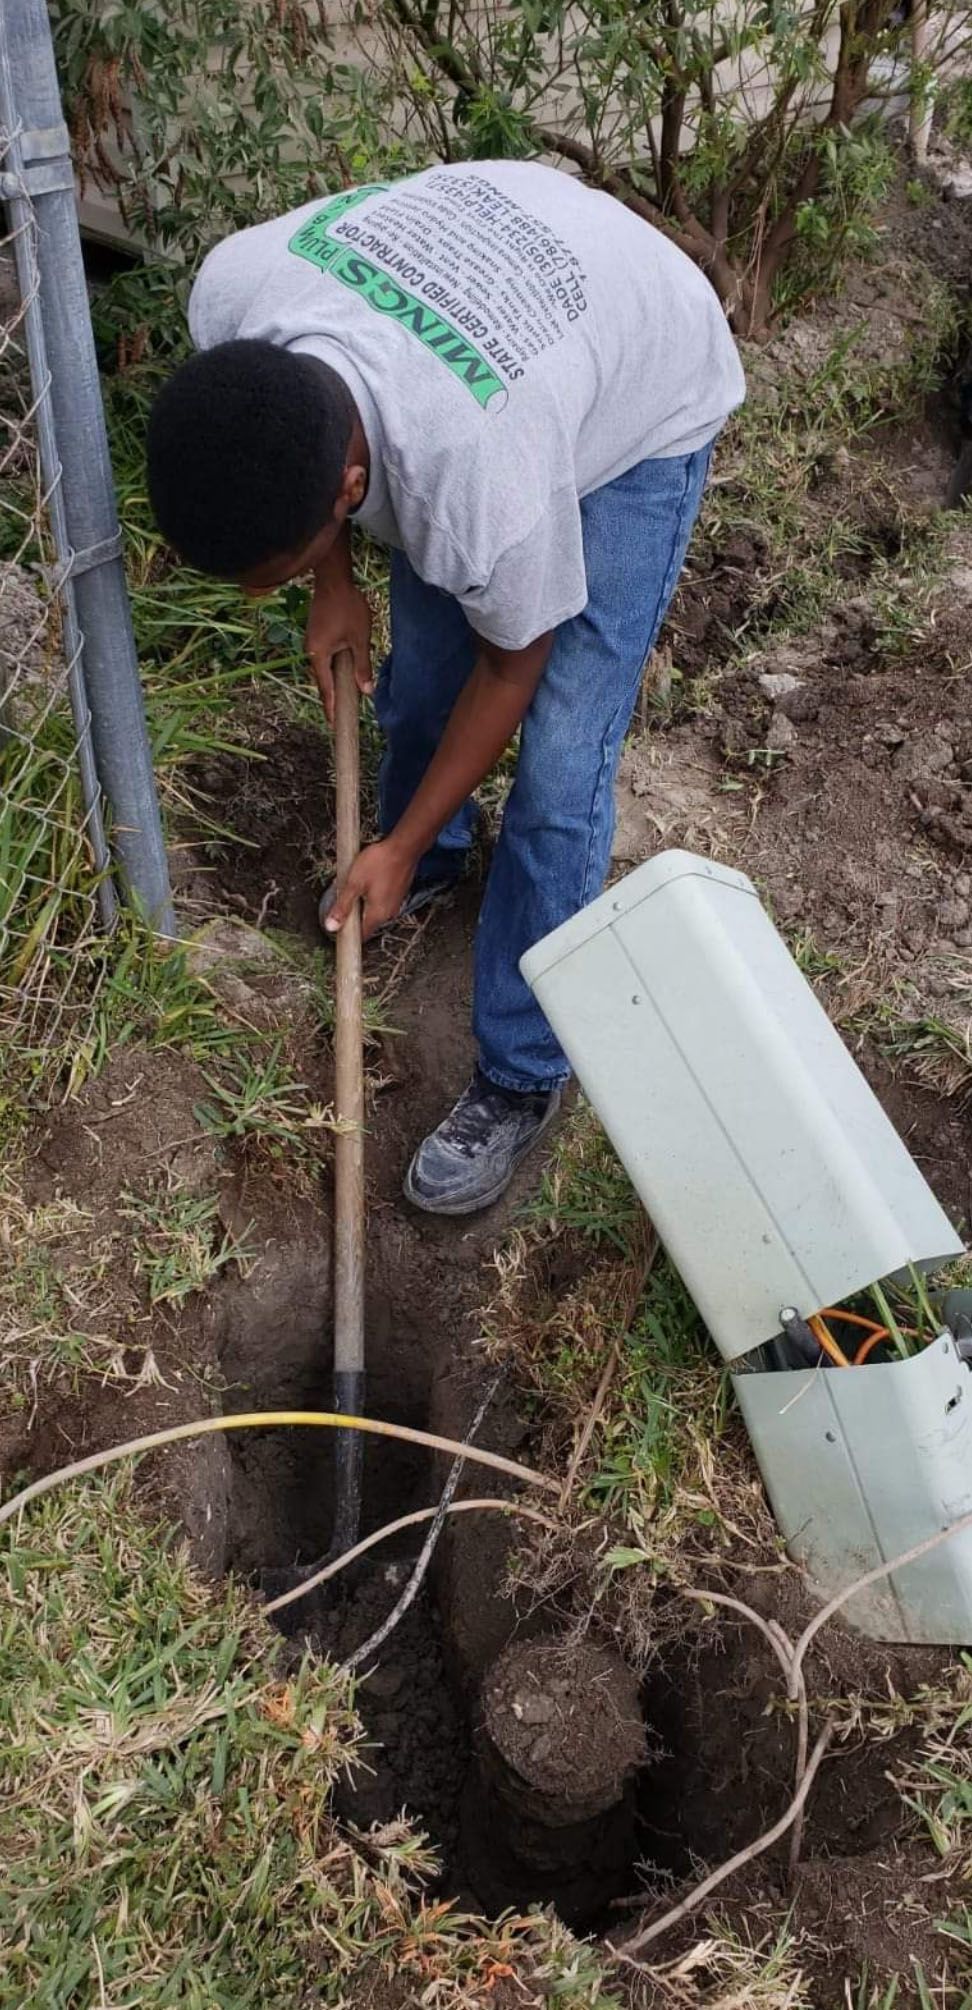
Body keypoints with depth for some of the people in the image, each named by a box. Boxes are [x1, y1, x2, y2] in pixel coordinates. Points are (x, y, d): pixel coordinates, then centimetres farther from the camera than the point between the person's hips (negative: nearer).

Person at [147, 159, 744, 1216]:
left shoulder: (481, 479, -44)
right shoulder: (229, 291, -30)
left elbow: (512, 663, -22)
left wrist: (399, 849, -13)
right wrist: (332, 583, -6)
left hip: (643, 403, -6)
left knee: (558, 765, -11)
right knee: (419, 658, 15)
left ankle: (522, 1078, 4)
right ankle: (434, 860, 46)